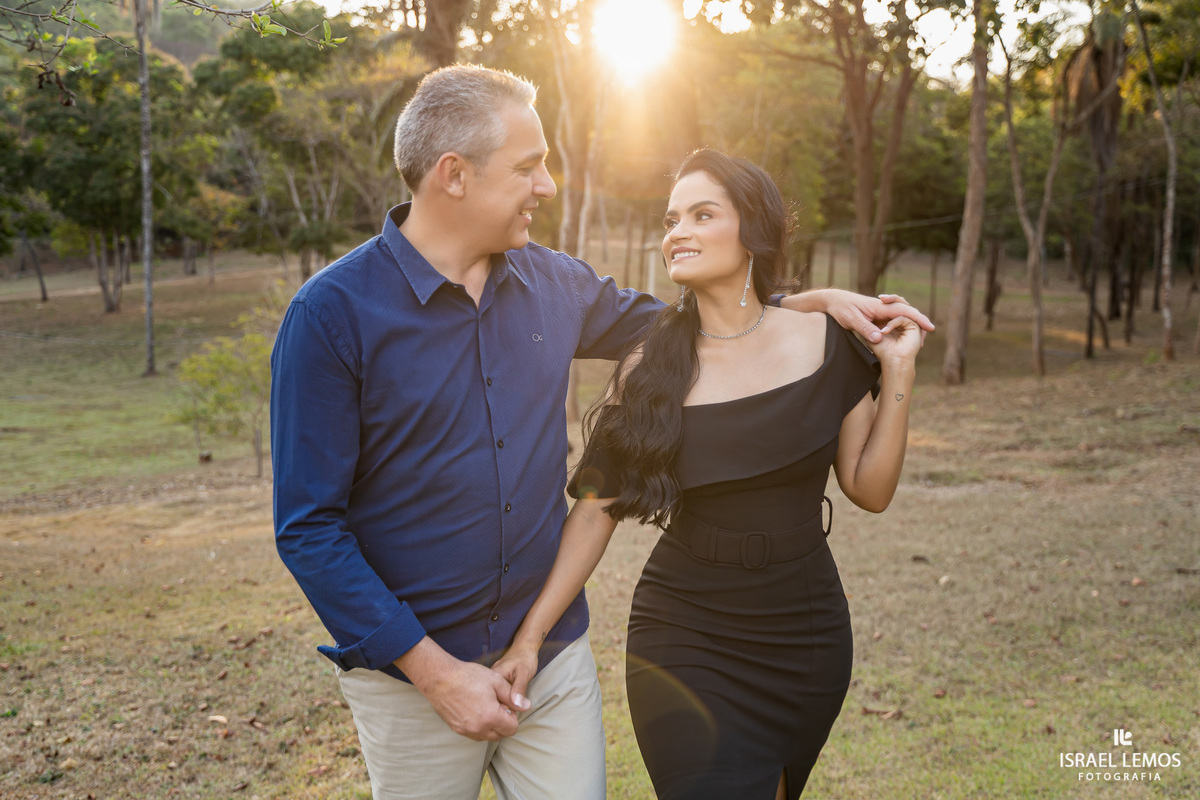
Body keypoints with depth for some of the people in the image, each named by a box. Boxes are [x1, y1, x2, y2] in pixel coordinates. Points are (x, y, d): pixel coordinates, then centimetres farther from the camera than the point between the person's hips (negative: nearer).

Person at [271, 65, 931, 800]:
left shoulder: (552, 284, 1)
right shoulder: (333, 314, -14)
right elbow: (309, 527, -14)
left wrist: (814, 300, 9)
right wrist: (434, 669, -17)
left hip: (555, 656, 4)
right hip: (412, 670, -4)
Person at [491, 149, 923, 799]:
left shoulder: (825, 343, -5)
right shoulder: (650, 368, -8)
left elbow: (870, 490, -1)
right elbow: (598, 507, -8)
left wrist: (897, 370, -9)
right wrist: (530, 636, -13)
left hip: (806, 638, 2)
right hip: (685, 642, -2)